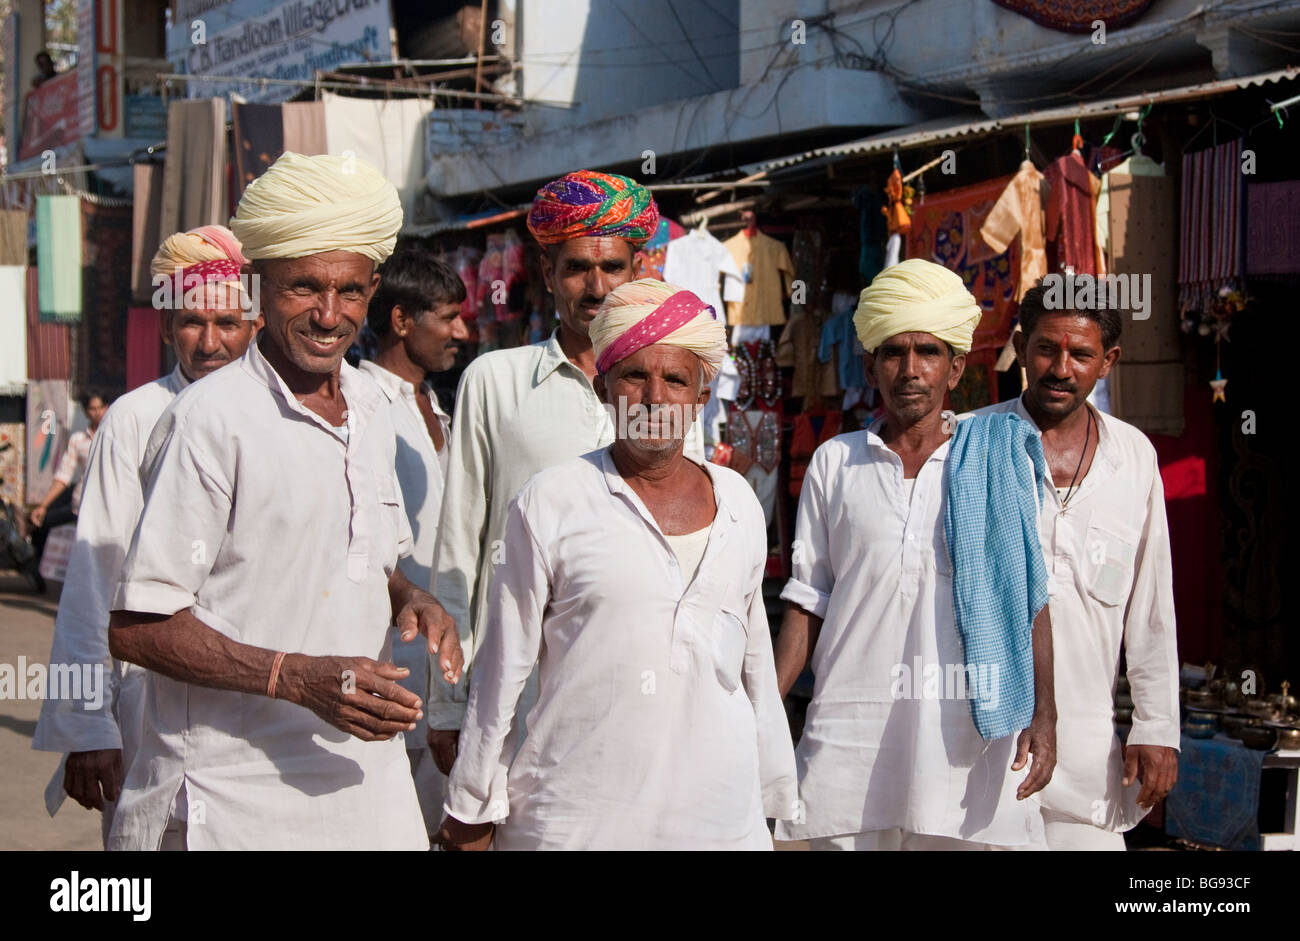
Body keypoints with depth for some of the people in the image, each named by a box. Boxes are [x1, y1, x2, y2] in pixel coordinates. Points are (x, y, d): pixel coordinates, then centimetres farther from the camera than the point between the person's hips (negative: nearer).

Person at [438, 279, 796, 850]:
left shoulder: (739, 503, 9)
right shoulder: (551, 502, -2)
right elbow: (505, 665, 1)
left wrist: (775, 795, 19)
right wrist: (473, 809, 4)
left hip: (721, 815, 3)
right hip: (576, 817, -3)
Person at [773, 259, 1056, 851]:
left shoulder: (1002, 464, 7)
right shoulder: (834, 463, 10)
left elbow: (1031, 601, 5)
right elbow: (807, 603, 11)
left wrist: (1043, 714, -5)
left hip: (968, 739, -1)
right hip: (850, 738, 1)